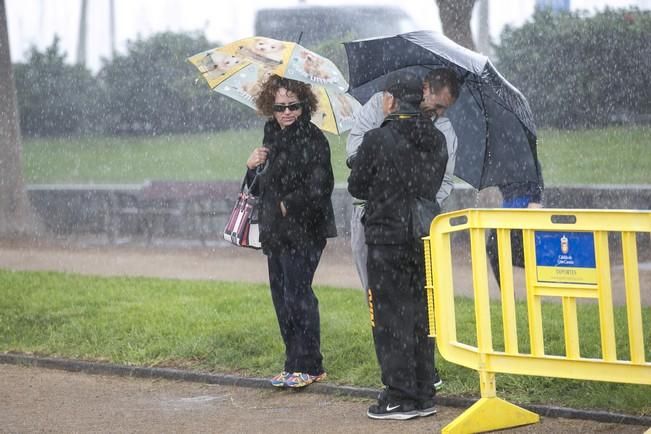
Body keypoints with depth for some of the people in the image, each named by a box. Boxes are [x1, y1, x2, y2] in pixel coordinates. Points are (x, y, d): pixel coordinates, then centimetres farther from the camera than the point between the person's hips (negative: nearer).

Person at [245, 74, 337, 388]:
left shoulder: (312, 139, -9)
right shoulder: (272, 138, 14)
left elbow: (320, 187, -16)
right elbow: (260, 187, 20)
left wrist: (289, 205, -12)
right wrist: (253, 167, 1)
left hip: (304, 232, -8)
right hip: (276, 232, 8)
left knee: (297, 295, -9)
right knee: (281, 295, 9)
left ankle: (308, 366, -3)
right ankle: (295, 365, 17)